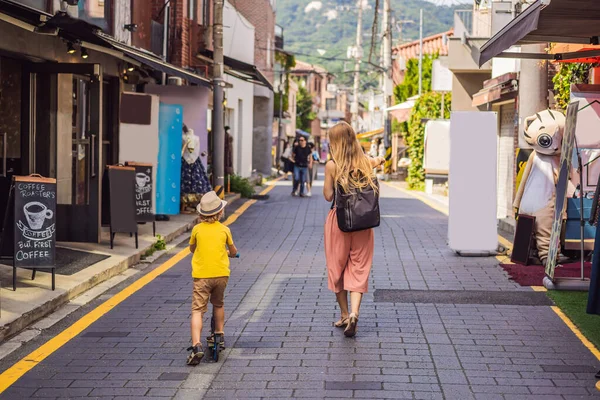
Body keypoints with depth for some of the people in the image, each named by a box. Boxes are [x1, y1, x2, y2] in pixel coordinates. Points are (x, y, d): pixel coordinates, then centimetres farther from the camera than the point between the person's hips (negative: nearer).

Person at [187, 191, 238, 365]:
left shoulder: (197, 229, 0)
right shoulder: (224, 230, 2)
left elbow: (192, 249, 19)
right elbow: (233, 251, 17)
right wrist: (229, 252, 40)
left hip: (201, 275, -2)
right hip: (221, 273, 2)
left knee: (197, 310, -6)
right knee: (218, 305, 27)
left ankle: (196, 346, -21)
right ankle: (219, 335, 34)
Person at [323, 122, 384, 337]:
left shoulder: (332, 165, -11)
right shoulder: (367, 162, -1)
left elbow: (328, 196, -6)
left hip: (339, 220, -2)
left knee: (337, 268, 13)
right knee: (359, 269, 5)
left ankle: (344, 315, 19)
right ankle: (354, 312, -14)